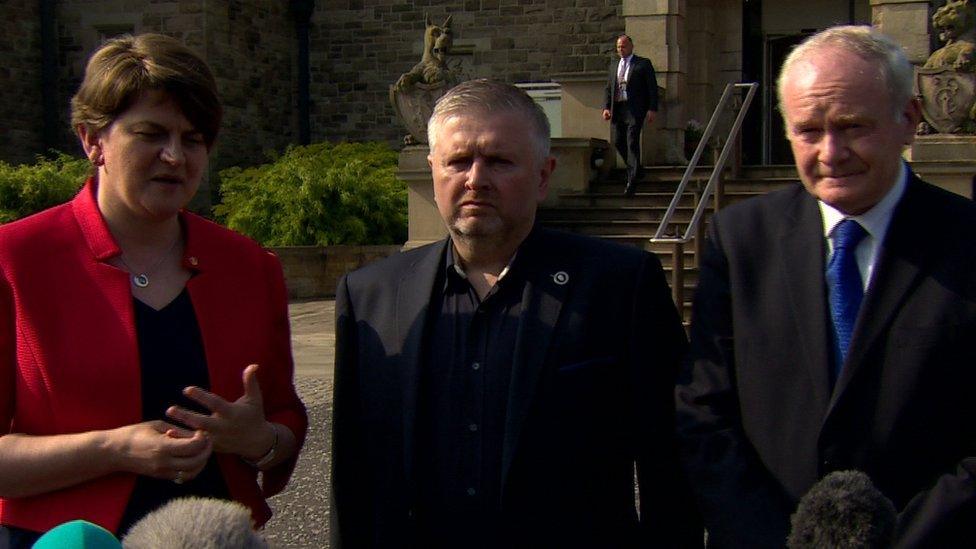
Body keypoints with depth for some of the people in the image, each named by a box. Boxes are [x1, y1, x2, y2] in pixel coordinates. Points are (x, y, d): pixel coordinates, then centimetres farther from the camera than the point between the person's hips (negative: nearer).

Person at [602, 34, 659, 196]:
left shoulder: (643, 64, 3)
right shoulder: (614, 66, 19)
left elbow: (652, 87, -1)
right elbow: (609, 89, 19)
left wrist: (652, 109, -9)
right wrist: (606, 107, 3)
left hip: (634, 110, -6)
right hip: (617, 109, 6)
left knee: (632, 142, -12)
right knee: (618, 142, 4)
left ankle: (632, 180, -11)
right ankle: (634, 168, 27)